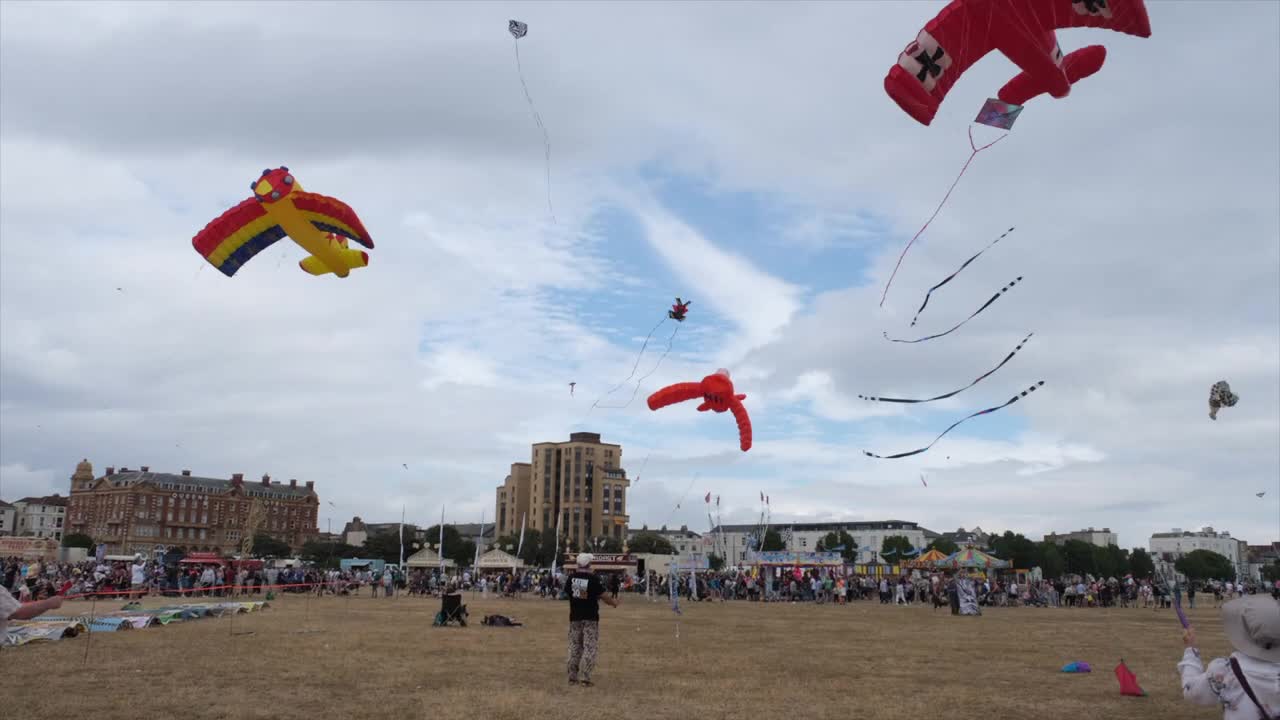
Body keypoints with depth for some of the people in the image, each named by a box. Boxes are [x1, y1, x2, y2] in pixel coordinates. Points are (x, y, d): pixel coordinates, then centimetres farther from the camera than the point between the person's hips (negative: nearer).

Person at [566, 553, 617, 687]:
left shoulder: (571, 577, 0)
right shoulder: (593, 578, -13)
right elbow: (603, 596, -9)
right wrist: (614, 602, 11)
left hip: (575, 617, 4)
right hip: (590, 618, -4)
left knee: (574, 647, 13)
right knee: (589, 648, 1)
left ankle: (572, 677, 16)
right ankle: (585, 678, -3)